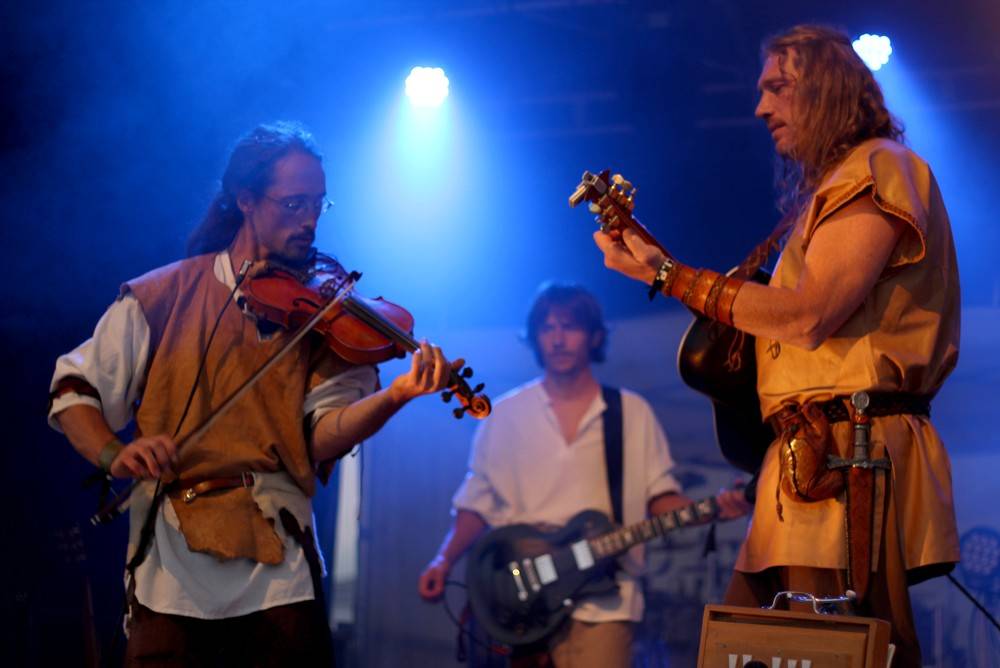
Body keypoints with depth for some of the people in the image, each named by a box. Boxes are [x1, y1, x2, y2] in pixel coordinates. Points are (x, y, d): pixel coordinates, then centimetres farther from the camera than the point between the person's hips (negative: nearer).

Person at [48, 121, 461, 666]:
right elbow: (76, 389, 6)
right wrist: (112, 453, -14)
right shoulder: (162, 296, 6)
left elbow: (323, 434, -5)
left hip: (278, 574, 1)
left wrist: (393, 397, -25)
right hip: (169, 572, -1)